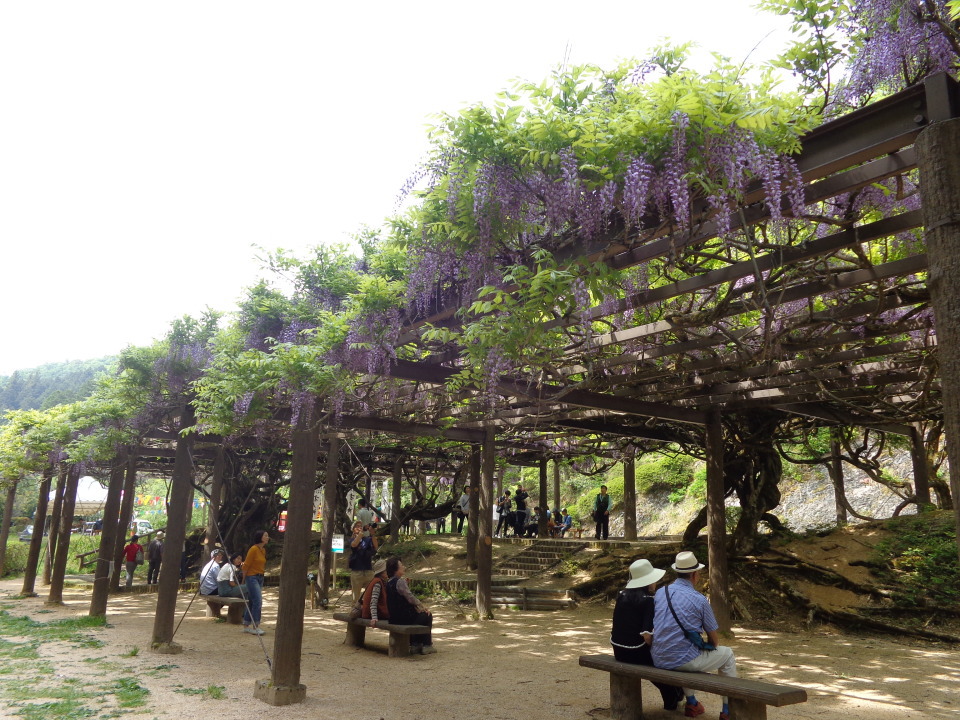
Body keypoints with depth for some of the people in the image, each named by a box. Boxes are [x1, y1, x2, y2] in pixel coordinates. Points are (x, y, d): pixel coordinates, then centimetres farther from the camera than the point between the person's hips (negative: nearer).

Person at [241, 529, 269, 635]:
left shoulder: (263, 550, 11)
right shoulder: (253, 549, -14)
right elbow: (246, 565, -10)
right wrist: (244, 580, -3)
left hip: (260, 578, 8)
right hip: (252, 577, -8)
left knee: (251, 602, 12)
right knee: (258, 601, -13)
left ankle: (246, 626, 19)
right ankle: (255, 627, -10)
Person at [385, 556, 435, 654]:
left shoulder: (389, 582, 9)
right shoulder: (400, 581, -19)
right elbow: (410, 598, -21)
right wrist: (422, 607, -5)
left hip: (394, 618, 9)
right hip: (404, 619, -9)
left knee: (419, 614, 29)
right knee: (427, 616, 12)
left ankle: (414, 645, 29)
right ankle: (427, 646, 18)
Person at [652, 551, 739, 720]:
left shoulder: (660, 593, 4)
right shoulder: (699, 600, -10)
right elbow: (714, 639, -1)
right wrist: (711, 648, 24)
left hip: (658, 660, 5)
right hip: (684, 661, -5)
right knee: (727, 655, 20)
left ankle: (691, 704, 42)